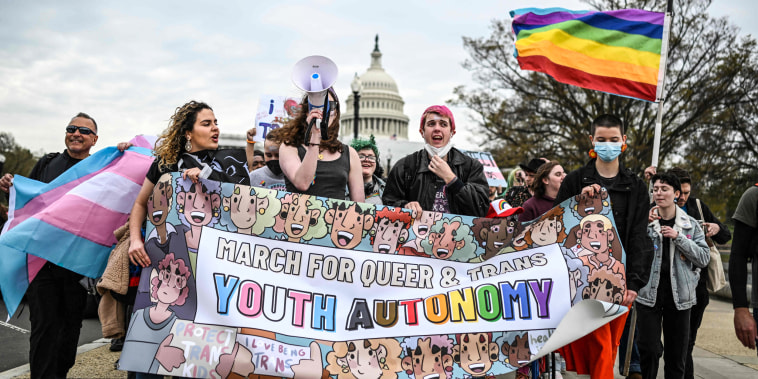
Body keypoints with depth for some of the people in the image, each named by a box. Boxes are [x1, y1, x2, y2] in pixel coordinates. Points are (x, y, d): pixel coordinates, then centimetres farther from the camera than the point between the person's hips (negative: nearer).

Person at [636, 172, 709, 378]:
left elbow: (704, 258, -2)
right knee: (649, 350, -5)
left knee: (676, 353, 8)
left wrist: (678, 237, -11)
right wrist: (644, 225, -15)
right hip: (649, 294, -1)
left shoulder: (690, 225, 6)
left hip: (679, 296, 2)